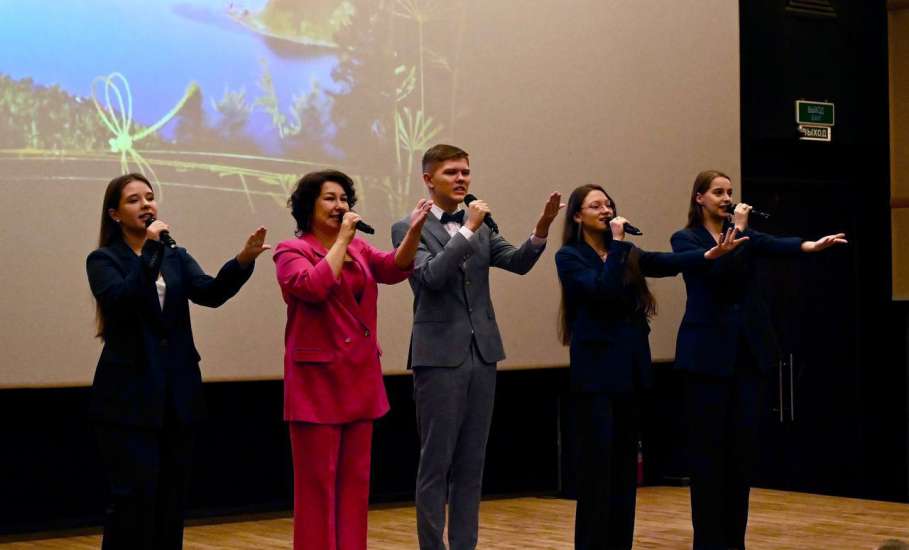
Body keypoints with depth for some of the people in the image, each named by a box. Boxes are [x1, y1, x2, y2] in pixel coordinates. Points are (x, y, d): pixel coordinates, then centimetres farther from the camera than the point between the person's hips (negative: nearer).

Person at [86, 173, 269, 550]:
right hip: (130, 395, -5)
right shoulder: (103, 260, -1)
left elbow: (210, 293, -6)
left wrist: (244, 260, -22)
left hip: (178, 394, 5)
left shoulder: (177, 257, 12)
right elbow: (121, 300, -21)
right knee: (134, 496, -8)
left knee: (171, 495, 8)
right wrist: (150, 251, -23)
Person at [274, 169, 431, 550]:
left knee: (355, 480, 9)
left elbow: (395, 268, -6)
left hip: (360, 379, 6)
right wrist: (342, 239, -17)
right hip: (318, 380, -6)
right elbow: (314, 287, -24)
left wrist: (414, 231, -22)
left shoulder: (359, 249, 13)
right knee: (318, 483, -2)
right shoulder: (291, 252, -4)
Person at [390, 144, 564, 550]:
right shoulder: (408, 229, -4)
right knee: (436, 463, -1)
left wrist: (542, 228, -16)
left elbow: (518, 263, 1)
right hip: (439, 356, -6)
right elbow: (432, 275, -19)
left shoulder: (481, 228, 13)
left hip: (482, 354, 6)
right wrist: (468, 229, -19)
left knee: (471, 463, 9)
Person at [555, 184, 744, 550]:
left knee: (625, 462, 9)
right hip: (597, 369, -6)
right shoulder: (569, 257, -4)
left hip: (631, 366, 6)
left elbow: (668, 263, -4)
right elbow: (602, 289, -21)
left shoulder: (627, 253, 12)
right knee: (597, 463, -6)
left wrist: (711, 254, -20)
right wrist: (617, 242, -17)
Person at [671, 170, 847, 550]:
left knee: (743, 445, 6)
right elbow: (717, 270, -19)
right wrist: (738, 230, -13)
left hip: (748, 349, 5)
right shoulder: (685, 239, -1)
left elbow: (775, 246, -10)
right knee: (708, 447, -2)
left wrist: (811, 245, -28)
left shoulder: (743, 234, 11)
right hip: (708, 352, -5)